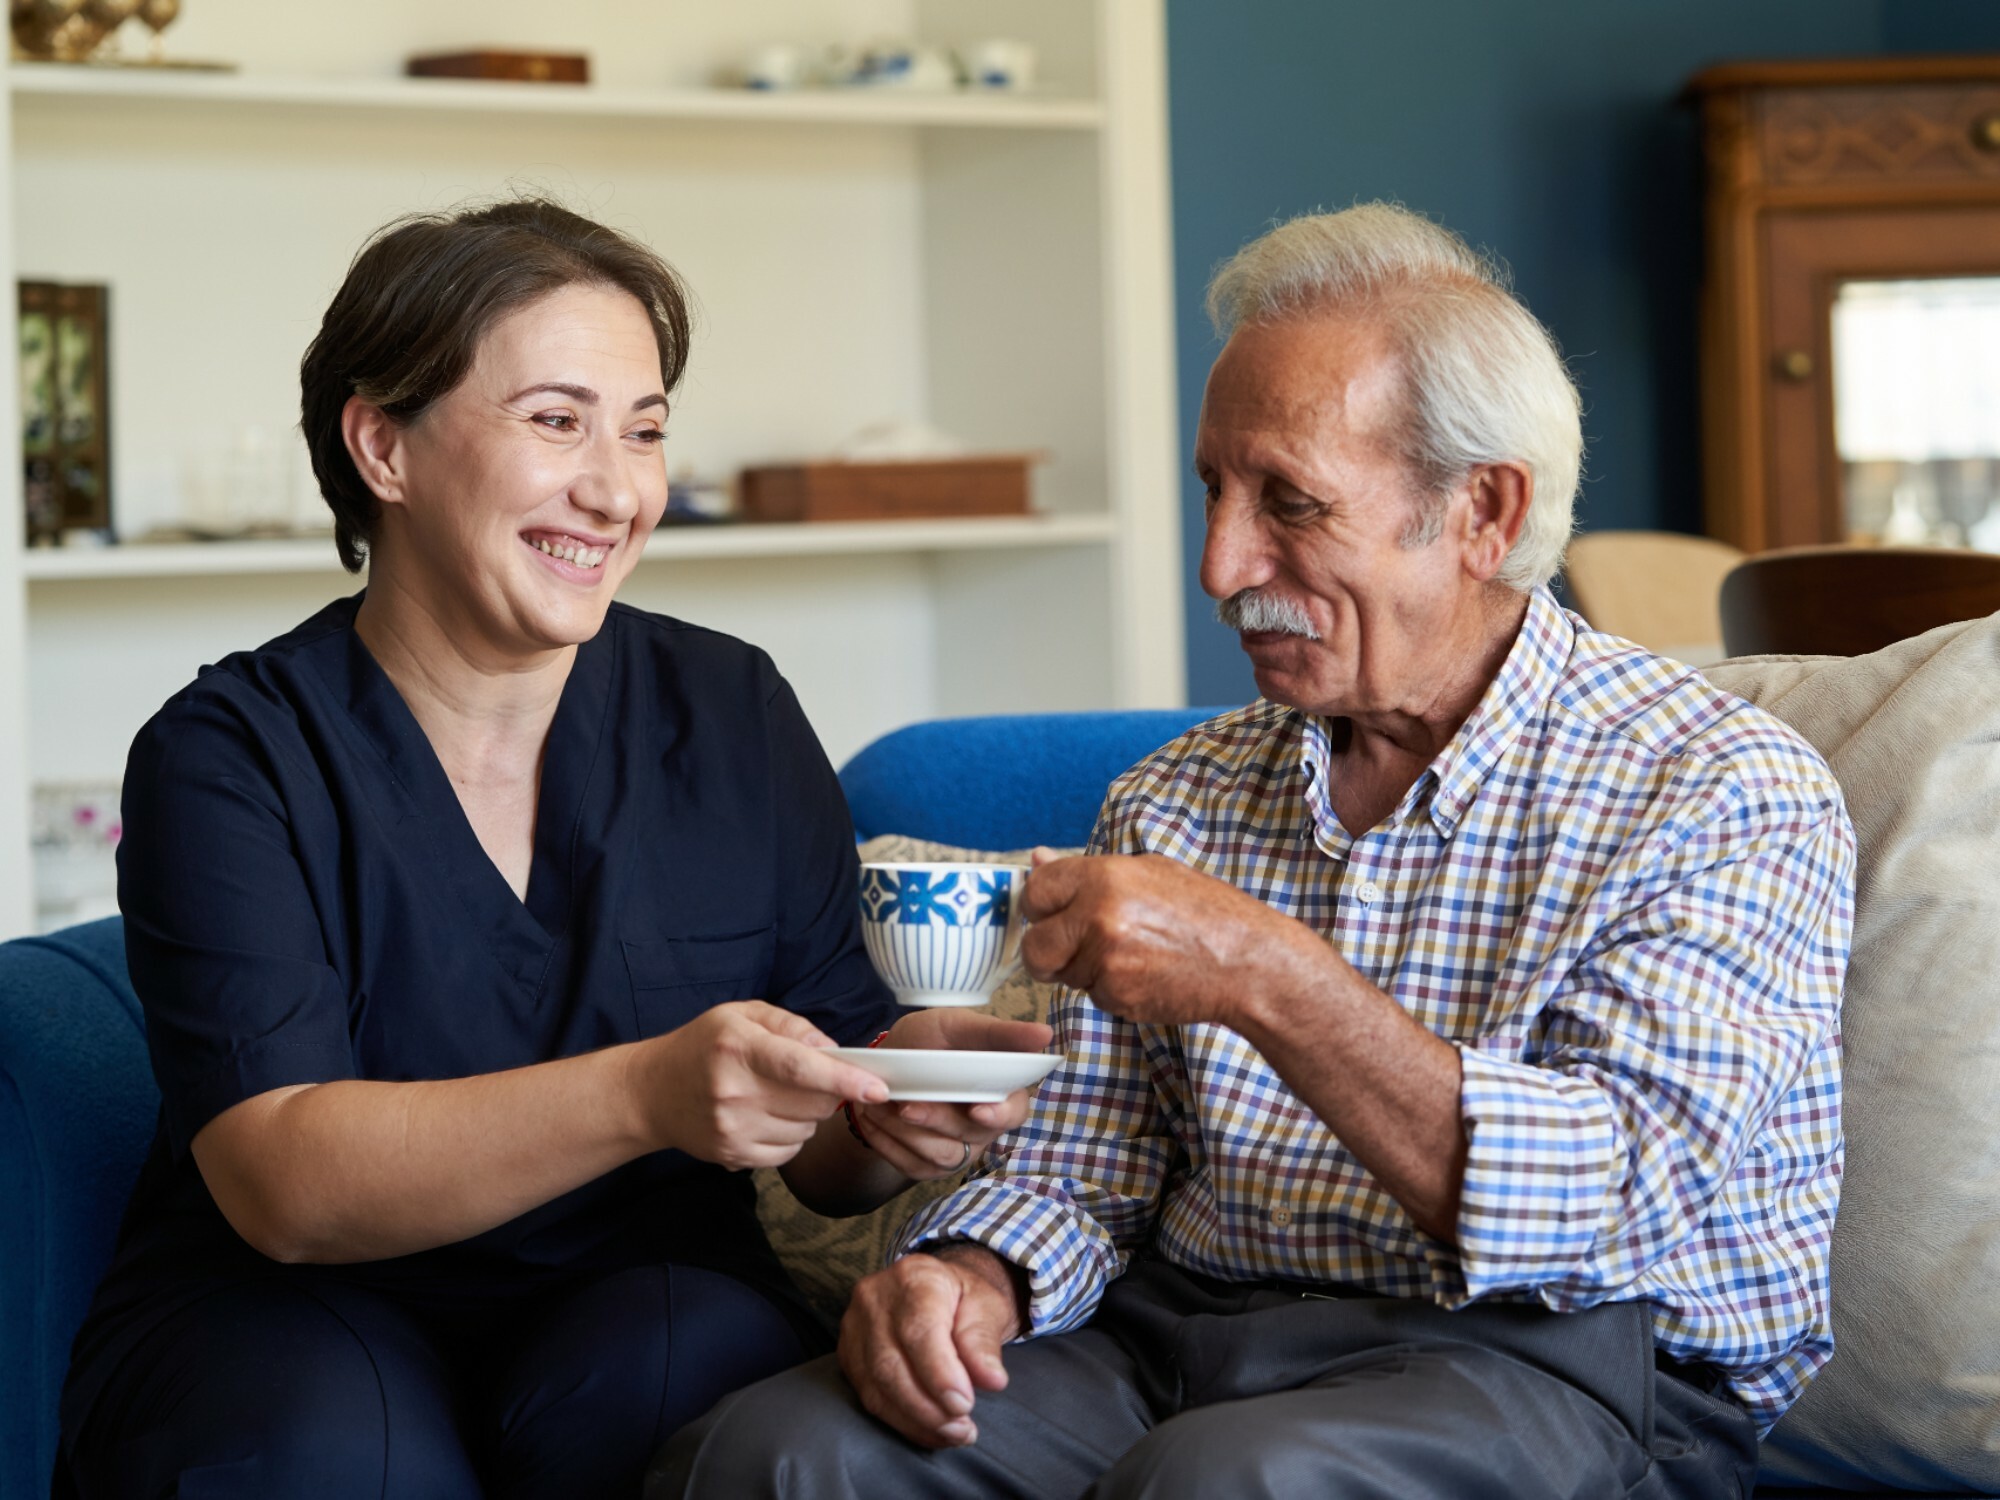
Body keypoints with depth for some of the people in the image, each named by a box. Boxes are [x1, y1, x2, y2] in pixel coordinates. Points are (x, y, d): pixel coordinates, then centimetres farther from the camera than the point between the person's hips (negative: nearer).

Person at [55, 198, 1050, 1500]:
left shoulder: (734, 719, 4)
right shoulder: (229, 758, -5)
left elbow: (824, 1161, 4)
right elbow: (280, 1183, -19)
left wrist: (890, 1114, -21)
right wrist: (645, 1095, -33)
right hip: (296, 1312, -1)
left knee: (672, 1386, -32)